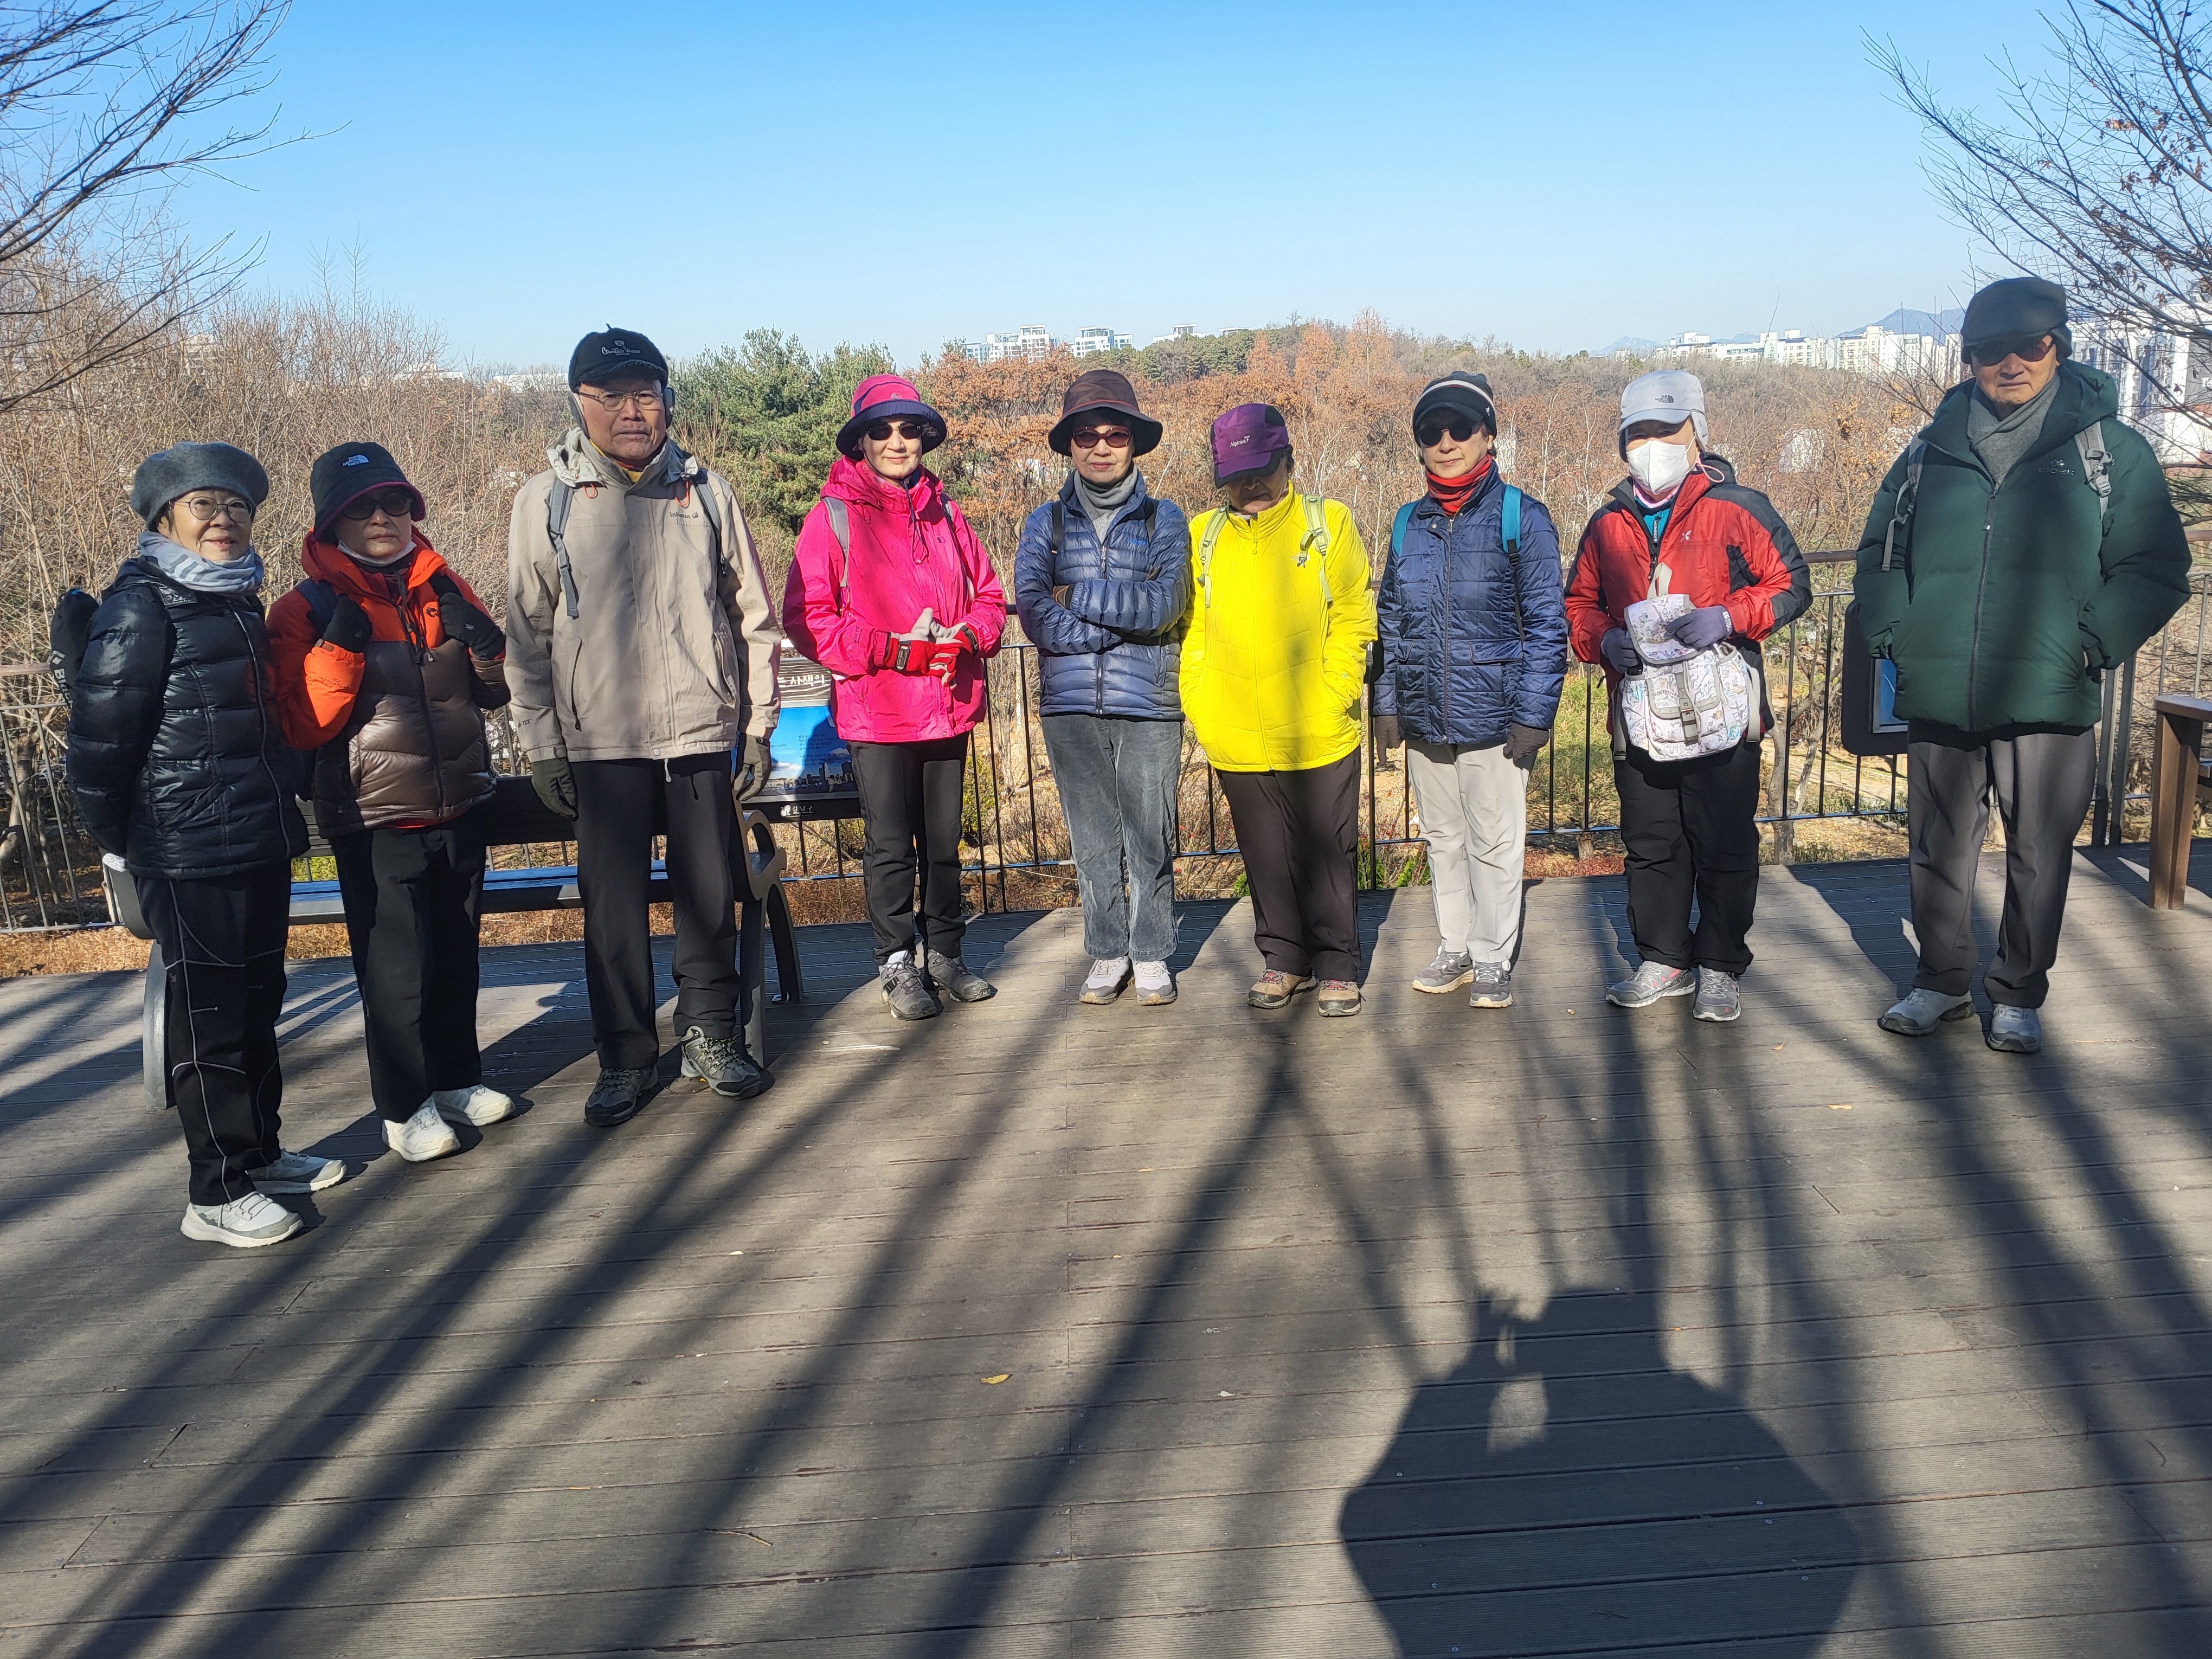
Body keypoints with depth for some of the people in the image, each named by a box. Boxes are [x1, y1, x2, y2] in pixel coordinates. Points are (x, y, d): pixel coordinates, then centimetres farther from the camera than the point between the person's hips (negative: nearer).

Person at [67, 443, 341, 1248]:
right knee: (210, 1014, -1)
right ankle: (217, 1194, 8)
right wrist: (118, 839, -6)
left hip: (261, 841, 8)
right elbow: (102, 732, -14)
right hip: (190, 854, -8)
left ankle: (259, 1152, 30)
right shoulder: (142, 606, -12)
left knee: (259, 1000, 16)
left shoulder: (238, 601, 13)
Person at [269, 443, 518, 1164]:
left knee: (456, 952, 15)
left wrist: (484, 641, -7)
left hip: (458, 806, 5)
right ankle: (404, 1106, 14)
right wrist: (338, 644, -24)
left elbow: (496, 693, 12)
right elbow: (304, 726, -15)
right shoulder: (306, 611, -7)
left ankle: (456, 1078, 31)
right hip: (375, 819, -5)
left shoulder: (445, 589, 7)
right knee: (397, 964, 0)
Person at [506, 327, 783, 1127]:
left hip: (701, 733, 1)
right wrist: (541, 746, 0)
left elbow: (753, 615, 9)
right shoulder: (546, 500, 2)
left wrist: (759, 725, 5)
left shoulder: (706, 492, 5)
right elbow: (527, 634, 4)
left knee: (710, 896, 8)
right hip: (599, 739, -1)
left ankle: (711, 1034, 25)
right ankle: (625, 1057, 18)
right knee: (613, 907, 5)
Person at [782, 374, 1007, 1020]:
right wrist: (895, 650, -16)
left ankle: (944, 953, 27)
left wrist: (968, 636, -7)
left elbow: (989, 594, 15)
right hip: (876, 709, -4)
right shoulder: (833, 515, -4)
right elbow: (806, 618, -9)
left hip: (948, 706, 4)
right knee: (890, 845, 4)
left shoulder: (944, 512, 10)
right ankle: (898, 964, 17)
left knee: (944, 839, 13)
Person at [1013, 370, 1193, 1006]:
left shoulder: (1164, 520, 7)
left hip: (1148, 706, -1)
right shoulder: (1046, 523, 9)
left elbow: (1164, 605, -9)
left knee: (1151, 838, 2)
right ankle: (1107, 956, 19)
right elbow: (1033, 612, -6)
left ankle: (1152, 957, 16)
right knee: (1093, 840, 7)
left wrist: (1079, 596, -7)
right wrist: (1126, 619, -9)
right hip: (1070, 707, 1)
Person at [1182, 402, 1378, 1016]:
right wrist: (1199, 703, -1)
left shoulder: (1328, 524, 1)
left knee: (1327, 852, 6)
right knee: (1265, 855, 13)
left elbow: (1353, 618, -1)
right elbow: (1192, 628, 9)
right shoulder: (1203, 536, 7)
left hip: (1318, 735, -2)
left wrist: (1334, 698, -10)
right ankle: (1285, 959, 28)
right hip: (1238, 739, 3)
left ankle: (1337, 968, 19)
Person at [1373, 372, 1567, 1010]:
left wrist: (1534, 714, -11)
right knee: (1442, 838, 15)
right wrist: (1385, 703, 8)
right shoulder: (1410, 524, 9)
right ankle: (1455, 950, 29)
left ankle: (1494, 961, 19)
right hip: (1422, 719, 5)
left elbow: (1546, 623, -6)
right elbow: (1389, 619, 14)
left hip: (1492, 717, -4)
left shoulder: (1520, 517, -5)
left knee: (1494, 844, 5)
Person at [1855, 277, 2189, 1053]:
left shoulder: (2109, 450, 1)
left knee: (2039, 854, 6)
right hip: (1938, 699, 2)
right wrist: (1896, 634, 3)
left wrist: (2089, 646, -12)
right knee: (1938, 846, 12)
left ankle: (2018, 993, 23)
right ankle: (1942, 981, 28)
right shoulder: (1933, 450, 8)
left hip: (2048, 702, -2)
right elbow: (1879, 552, 17)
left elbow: (2156, 570, 1)